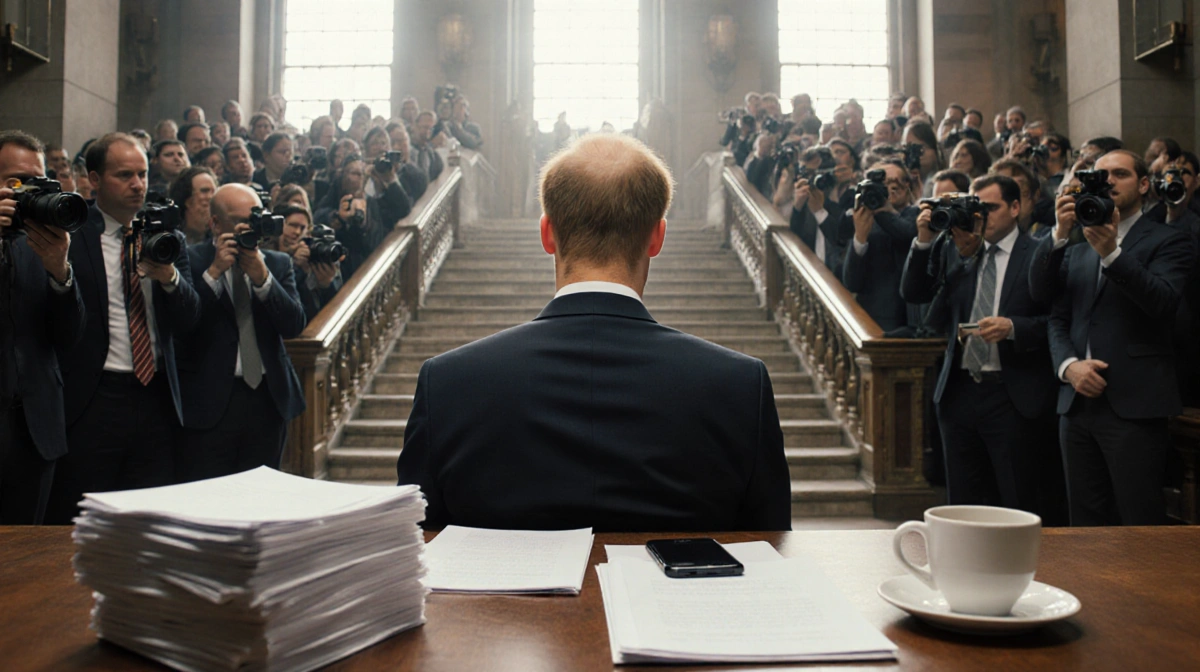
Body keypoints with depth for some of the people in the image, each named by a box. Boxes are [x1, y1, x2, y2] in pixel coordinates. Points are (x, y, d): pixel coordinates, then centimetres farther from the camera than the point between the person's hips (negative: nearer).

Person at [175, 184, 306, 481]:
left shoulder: (278, 263, 10)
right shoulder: (189, 260, 0)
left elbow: (294, 325, -2)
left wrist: (262, 278, -13)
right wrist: (214, 272, -16)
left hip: (267, 399, 4)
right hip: (209, 401, -3)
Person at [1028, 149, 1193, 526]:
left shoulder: (1167, 241, 5)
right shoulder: (1076, 250, 21)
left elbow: (1161, 300, -12)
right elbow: (1040, 291, 9)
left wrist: (1111, 252, -21)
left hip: (1133, 406, -5)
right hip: (1078, 401, 5)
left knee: (1140, 527, -5)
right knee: (1085, 525, 9)